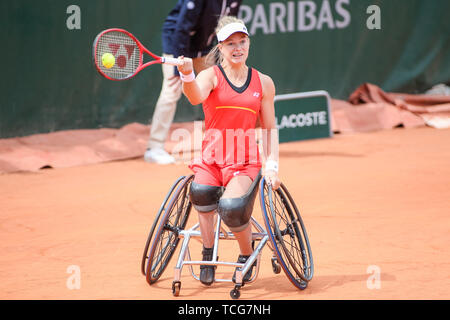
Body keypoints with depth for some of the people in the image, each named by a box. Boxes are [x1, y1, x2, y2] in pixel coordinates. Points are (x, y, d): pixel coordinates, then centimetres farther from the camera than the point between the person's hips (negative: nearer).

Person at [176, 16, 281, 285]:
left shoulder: (263, 83, 8)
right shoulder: (211, 76, -1)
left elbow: (270, 128, 13)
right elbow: (196, 97, -24)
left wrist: (272, 166, 1)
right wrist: (188, 75, -46)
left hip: (245, 162, 0)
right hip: (211, 159, 0)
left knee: (231, 205, -29)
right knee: (201, 190, -34)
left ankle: (247, 254, 1)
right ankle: (208, 252, -12)